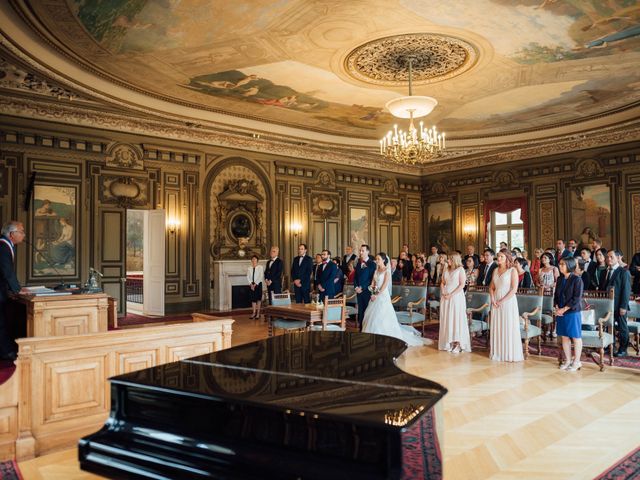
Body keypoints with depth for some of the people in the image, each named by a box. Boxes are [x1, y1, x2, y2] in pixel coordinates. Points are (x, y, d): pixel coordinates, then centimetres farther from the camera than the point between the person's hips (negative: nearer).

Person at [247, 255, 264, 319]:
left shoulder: (260, 267, -3)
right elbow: (248, 277, 3)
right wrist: (251, 284, -11)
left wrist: (255, 284, -14)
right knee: (253, 298, 3)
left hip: (258, 284, -3)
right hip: (251, 285, 3)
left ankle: (258, 313, 5)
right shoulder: (249, 268, 9)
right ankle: (254, 313, 7)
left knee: (258, 298, 0)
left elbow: (261, 276, -9)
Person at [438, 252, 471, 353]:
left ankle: (458, 344, 1)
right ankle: (449, 343, 11)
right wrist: (443, 293, -3)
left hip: (456, 297, -5)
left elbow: (462, 284, -10)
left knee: (457, 319, -3)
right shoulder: (447, 270, 13)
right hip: (446, 298, 6)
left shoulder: (460, 269, -3)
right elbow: (442, 283, 16)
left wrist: (451, 295, -15)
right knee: (447, 320, 5)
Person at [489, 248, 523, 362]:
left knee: (509, 327, 0)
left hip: (508, 302, -5)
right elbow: (491, 287, 13)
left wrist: (502, 301, -14)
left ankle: (510, 354, 9)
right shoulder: (496, 270, 11)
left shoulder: (512, 270, -6)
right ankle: (498, 353, 16)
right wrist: (493, 299, -3)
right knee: (497, 327, 8)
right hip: (496, 303, 5)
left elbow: (514, 289, -12)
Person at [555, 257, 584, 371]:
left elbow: (577, 298, -15)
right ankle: (568, 360, 23)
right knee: (564, 337, 12)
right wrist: (557, 308, -3)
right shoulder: (560, 279, 8)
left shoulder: (577, 279, -11)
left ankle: (576, 362, 16)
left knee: (576, 337, 5)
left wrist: (564, 309, -16)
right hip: (560, 312, 6)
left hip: (573, 312, -6)